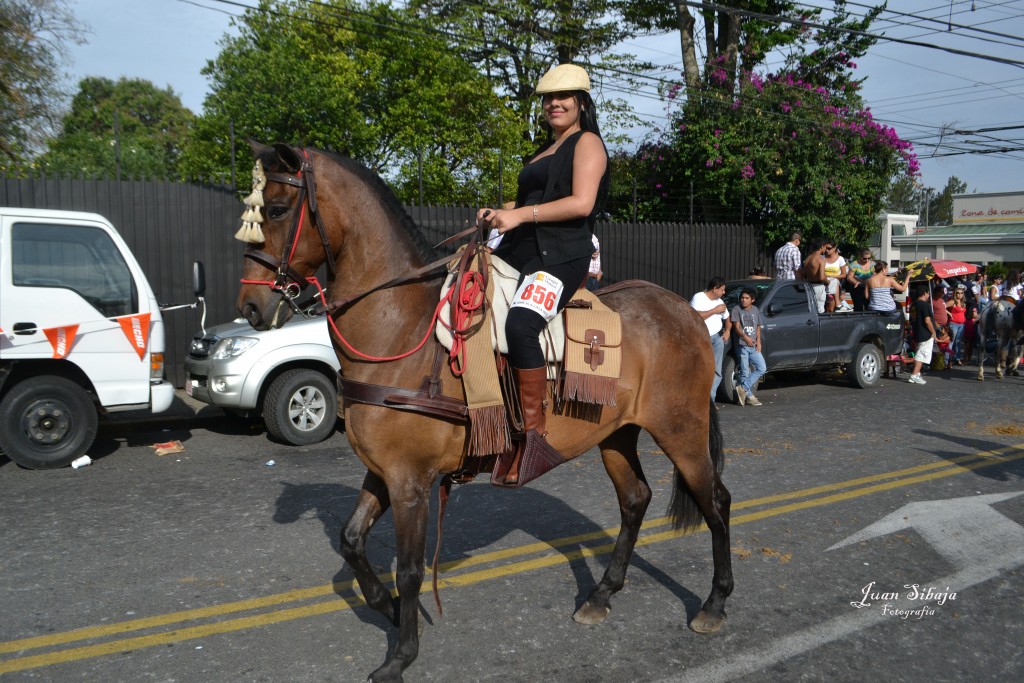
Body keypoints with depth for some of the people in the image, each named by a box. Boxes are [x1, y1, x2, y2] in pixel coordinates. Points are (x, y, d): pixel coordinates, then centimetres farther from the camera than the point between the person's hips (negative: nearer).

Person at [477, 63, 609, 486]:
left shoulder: (588, 143, 1)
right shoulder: (545, 151, 28)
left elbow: (581, 203, -14)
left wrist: (520, 215, -19)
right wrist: (498, 214, 12)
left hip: (561, 255, -10)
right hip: (517, 251, 10)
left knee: (520, 323, -35)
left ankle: (533, 431, -28)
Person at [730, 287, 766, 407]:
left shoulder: (755, 310, 13)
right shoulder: (736, 309, -2)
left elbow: (758, 327, 18)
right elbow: (736, 327, -10)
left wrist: (758, 341, 1)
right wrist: (745, 337, -29)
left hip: (754, 346, 5)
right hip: (742, 345, -5)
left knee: (762, 368, -4)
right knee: (745, 372, -2)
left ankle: (743, 388, -1)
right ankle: (749, 396, 6)